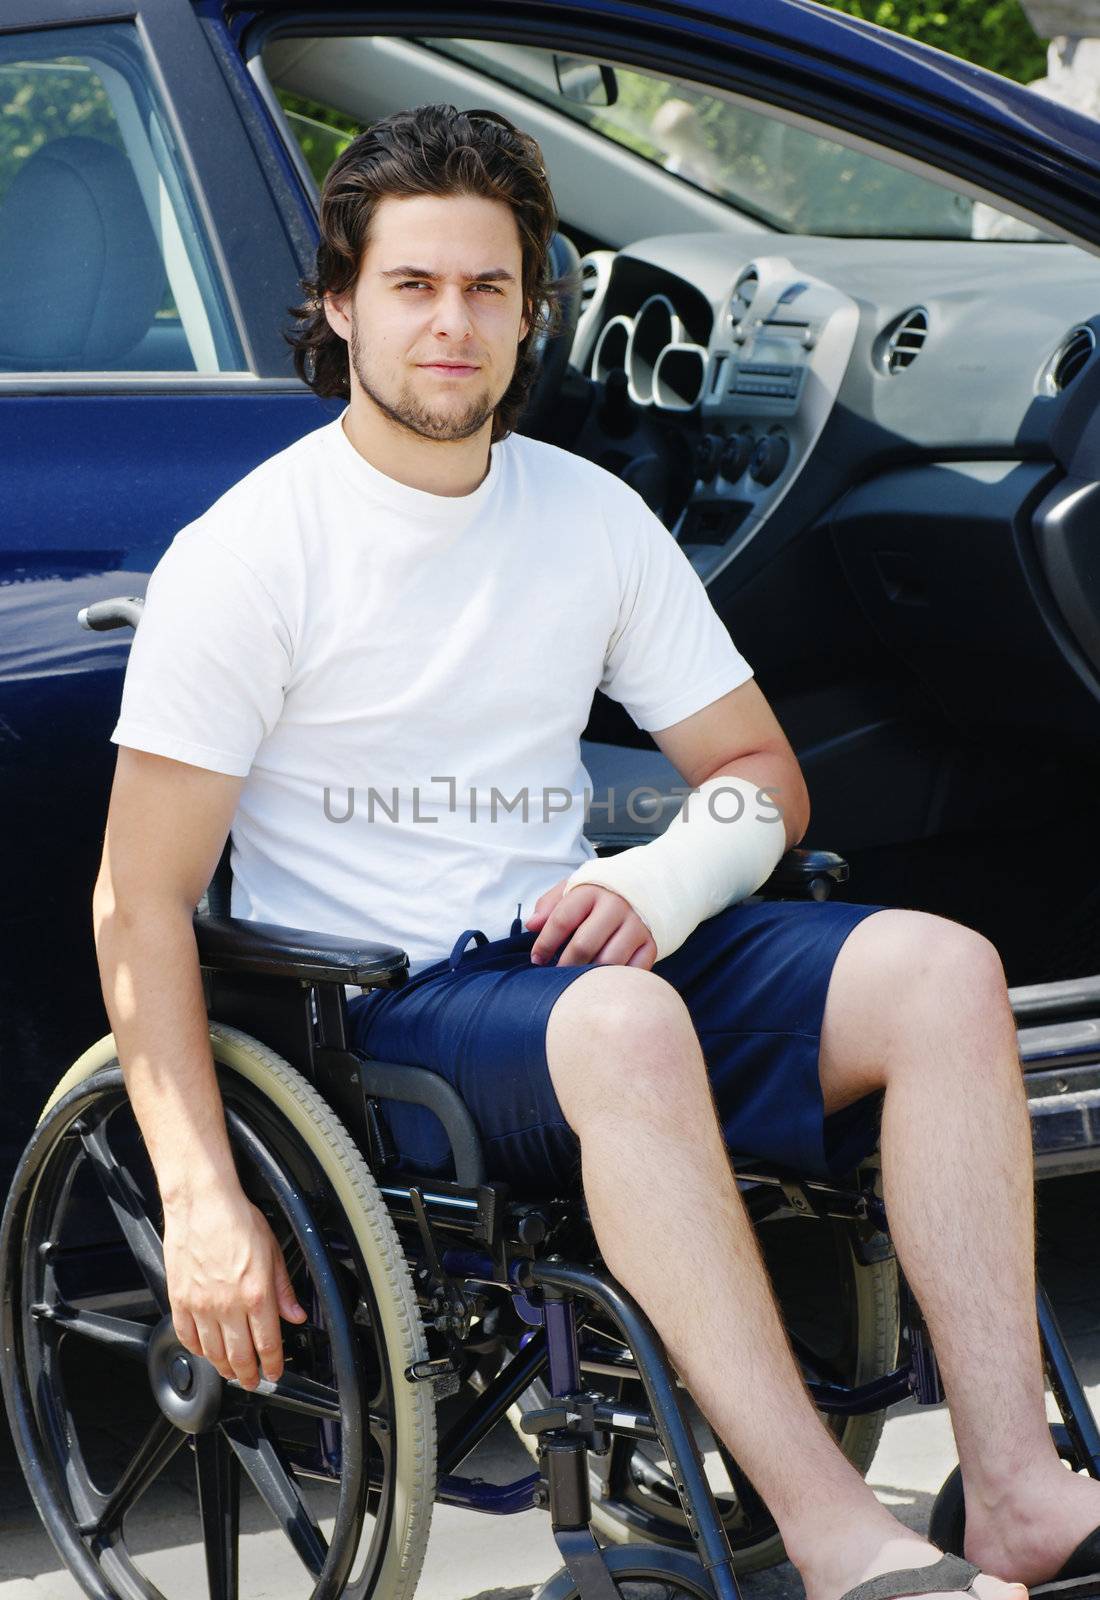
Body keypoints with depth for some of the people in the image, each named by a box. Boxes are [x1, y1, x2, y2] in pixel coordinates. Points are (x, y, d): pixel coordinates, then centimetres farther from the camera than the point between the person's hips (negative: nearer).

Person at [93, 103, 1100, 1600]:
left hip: (576, 957, 5)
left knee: (943, 969, -19)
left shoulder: (592, 516, 10)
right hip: (371, 1014, -5)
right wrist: (204, 1205, -18)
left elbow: (763, 775, 15)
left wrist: (661, 884, -9)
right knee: (623, 1025, -38)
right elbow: (142, 902, -8)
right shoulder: (244, 556, -6)